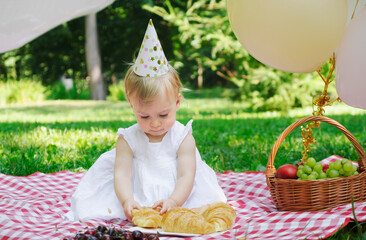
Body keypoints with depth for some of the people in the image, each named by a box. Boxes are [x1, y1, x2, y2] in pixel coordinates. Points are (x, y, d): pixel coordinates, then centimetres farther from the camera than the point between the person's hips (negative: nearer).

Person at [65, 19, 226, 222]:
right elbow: (122, 174, -10)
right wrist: (127, 201, -32)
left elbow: (186, 176, -11)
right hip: (137, 201, 0)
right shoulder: (128, 139, -1)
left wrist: (173, 201, -32)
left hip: (177, 198, 0)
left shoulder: (183, 138, -4)